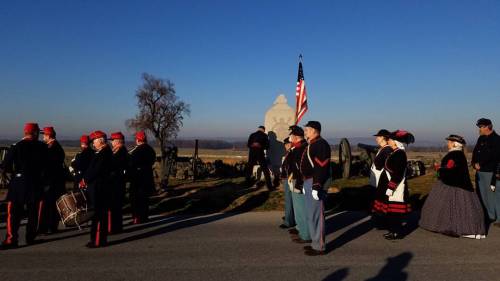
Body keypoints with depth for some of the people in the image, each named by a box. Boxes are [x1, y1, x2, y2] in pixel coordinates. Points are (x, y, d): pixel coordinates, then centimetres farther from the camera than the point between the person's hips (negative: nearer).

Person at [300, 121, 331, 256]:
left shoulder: (321, 144, -15)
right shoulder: (312, 144, 17)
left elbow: (321, 168, -23)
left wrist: (316, 187, -26)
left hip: (316, 183, -11)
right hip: (309, 182, 11)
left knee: (316, 215, -3)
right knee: (310, 215, 17)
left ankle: (319, 246, 7)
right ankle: (315, 242, 29)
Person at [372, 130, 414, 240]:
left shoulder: (399, 154, -18)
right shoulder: (396, 152, 11)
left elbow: (398, 173, -22)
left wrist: (390, 188, -22)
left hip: (395, 188, -10)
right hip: (391, 186, 10)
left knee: (393, 211, 0)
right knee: (389, 211, 15)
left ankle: (398, 233, 11)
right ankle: (394, 230, 26)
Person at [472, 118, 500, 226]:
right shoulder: (481, 138, 13)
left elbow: (491, 155, -18)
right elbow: (475, 152, 11)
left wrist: (479, 164, -13)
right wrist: (474, 163, -5)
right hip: (480, 171, 8)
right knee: (483, 195, 14)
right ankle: (490, 216, 25)